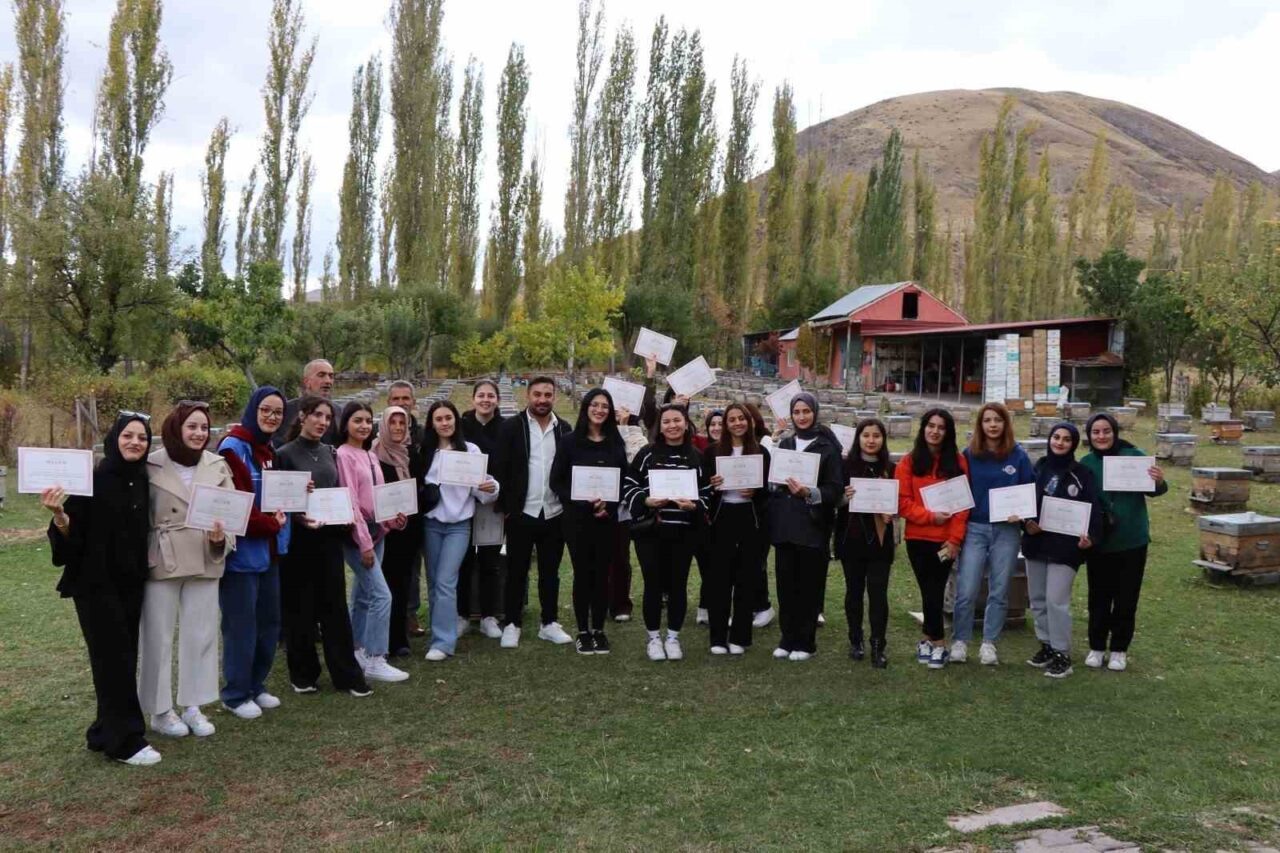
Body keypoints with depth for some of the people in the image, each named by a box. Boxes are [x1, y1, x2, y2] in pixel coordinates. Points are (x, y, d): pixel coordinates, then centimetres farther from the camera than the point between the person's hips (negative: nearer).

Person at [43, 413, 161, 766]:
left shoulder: (143, 482, 5)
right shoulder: (92, 479, -12)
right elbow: (72, 534, -14)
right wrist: (59, 514, -33)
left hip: (131, 584, 6)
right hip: (96, 583, -6)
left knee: (122, 658, 11)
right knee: (114, 659, -3)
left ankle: (106, 732, 25)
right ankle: (126, 741, 5)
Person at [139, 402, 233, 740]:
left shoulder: (218, 466, 4)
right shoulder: (151, 466, -5)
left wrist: (221, 537, -17)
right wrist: (140, 556, -10)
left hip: (205, 561, 3)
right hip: (160, 562, -3)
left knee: (201, 635, 9)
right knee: (159, 637, 6)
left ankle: (192, 706, 22)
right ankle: (160, 710, 19)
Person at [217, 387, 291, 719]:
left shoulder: (268, 450, 14)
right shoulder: (233, 447, -13)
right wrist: (269, 524, -13)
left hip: (268, 549, 9)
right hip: (242, 549, -9)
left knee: (269, 622, 13)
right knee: (241, 625, 0)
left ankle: (256, 685, 26)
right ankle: (236, 694, 12)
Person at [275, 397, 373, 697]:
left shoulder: (329, 453, 11)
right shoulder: (285, 454, -5)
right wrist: (299, 517, -23)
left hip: (330, 538, 4)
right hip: (298, 540, -4)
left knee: (335, 606, 6)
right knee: (300, 609, 4)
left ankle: (348, 675, 11)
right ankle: (303, 674, 18)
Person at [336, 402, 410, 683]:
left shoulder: (371, 456, 13)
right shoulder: (343, 455, -11)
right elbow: (349, 501, -15)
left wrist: (395, 519, -2)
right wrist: (364, 542, -18)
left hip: (377, 531, 8)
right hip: (357, 534, -8)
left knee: (363, 595, 14)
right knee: (381, 595, -11)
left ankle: (358, 652, 24)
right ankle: (375, 661, -5)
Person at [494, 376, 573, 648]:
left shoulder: (564, 429, 6)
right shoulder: (511, 427, -3)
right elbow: (501, 468, -4)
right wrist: (506, 506, -8)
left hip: (554, 513, 3)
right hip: (521, 513, -3)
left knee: (550, 571, 11)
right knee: (516, 571, 6)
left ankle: (549, 623, 21)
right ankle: (512, 624, 16)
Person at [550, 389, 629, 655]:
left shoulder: (616, 443, 6)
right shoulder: (570, 441, -1)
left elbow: (624, 481, 8)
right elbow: (556, 481, -3)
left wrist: (609, 506, -9)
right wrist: (583, 503, -14)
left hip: (607, 518, 2)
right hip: (577, 518, -2)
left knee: (602, 573, 6)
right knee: (583, 573, 2)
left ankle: (599, 630, 16)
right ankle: (583, 632, 12)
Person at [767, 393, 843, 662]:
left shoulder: (827, 448, -2)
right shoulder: (784, 444, 13)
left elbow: (835, 489, -8)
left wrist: (809, 493, -23)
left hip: (812, 526, -4)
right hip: (784, 524, 4)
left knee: (809, 585, 2)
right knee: (785, 583, 6)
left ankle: (805, 642, 13)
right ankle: (788, 639, 18)